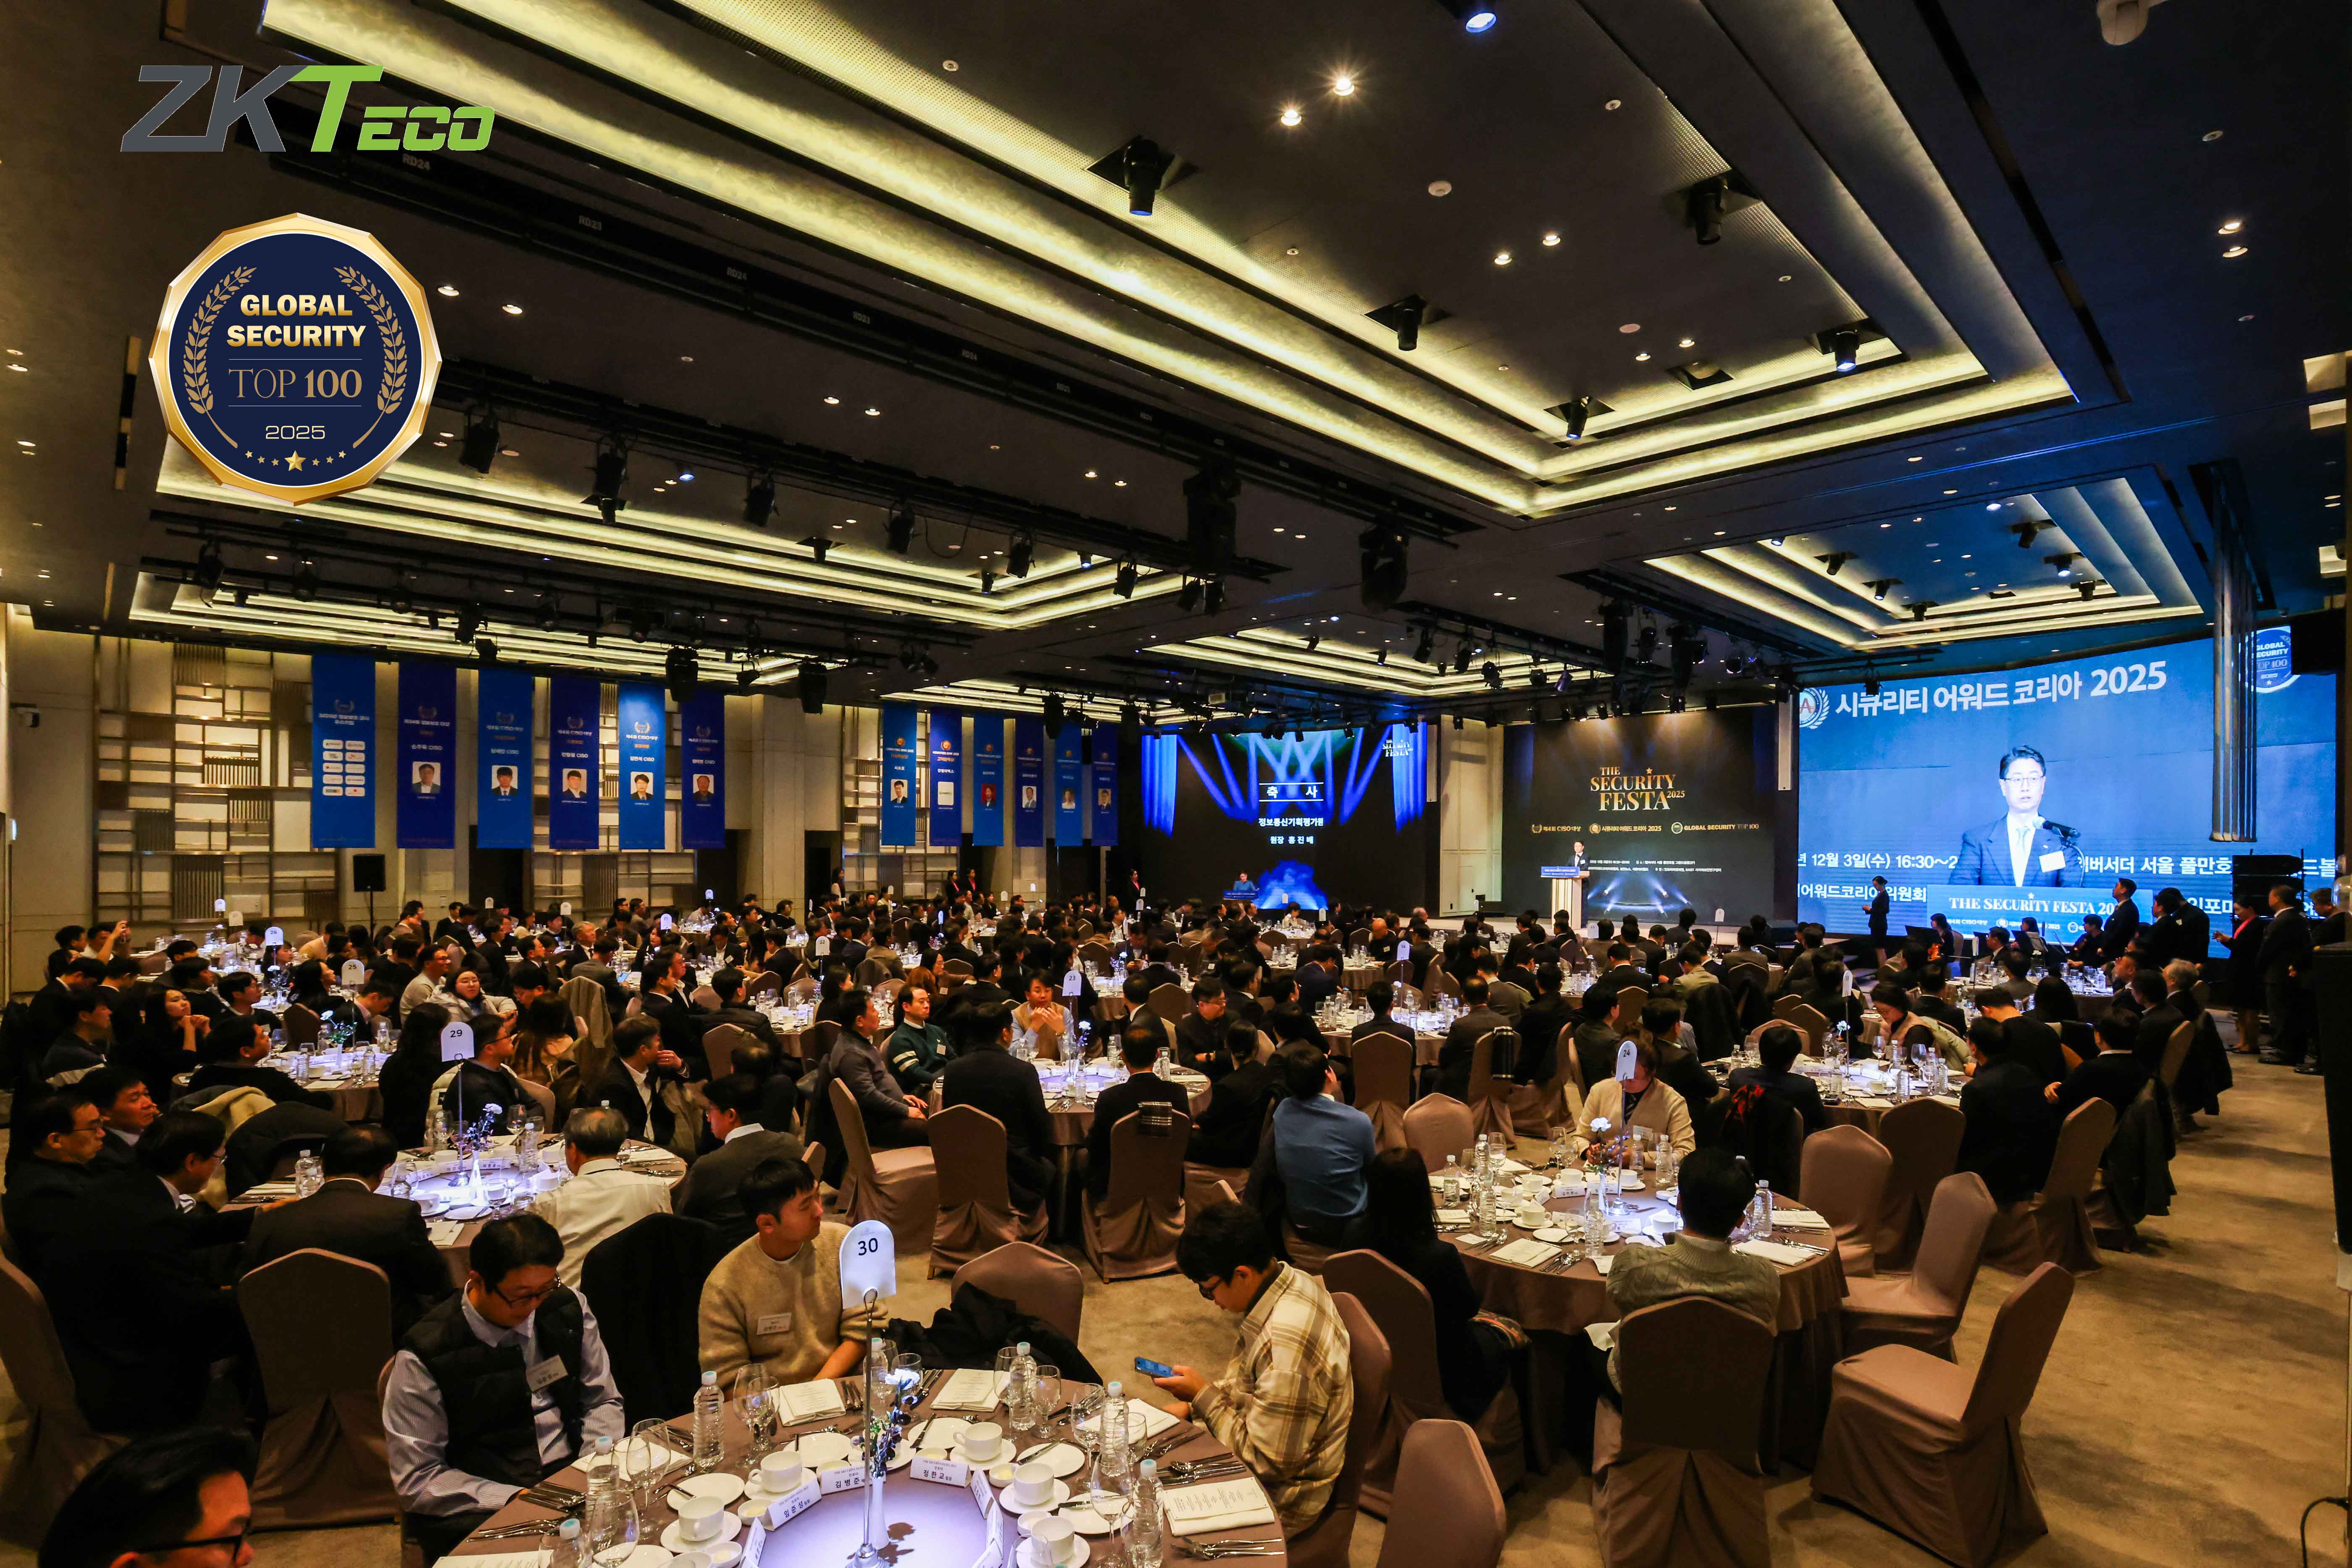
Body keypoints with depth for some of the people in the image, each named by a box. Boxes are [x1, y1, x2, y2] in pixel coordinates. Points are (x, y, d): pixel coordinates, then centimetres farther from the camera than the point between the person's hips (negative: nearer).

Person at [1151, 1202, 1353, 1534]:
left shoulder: (1287, 1343, -36)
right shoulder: (1290, 1280, -8)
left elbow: (1265, 1463, -26)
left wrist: (1203, 1395, -19)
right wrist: (1195, 1405, 0)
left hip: (1279, 1504, -8)